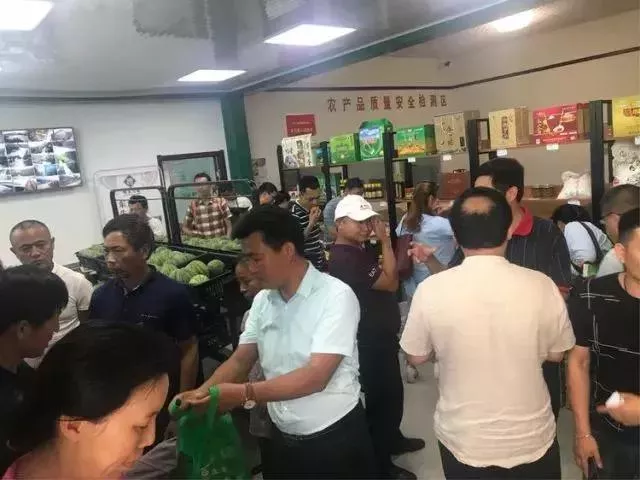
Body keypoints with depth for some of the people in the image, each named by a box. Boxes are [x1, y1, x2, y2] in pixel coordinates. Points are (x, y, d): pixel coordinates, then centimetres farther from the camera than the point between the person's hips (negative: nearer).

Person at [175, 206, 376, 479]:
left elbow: (316, 377, -25)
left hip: (335, 438, -5)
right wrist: (203, 393, -14)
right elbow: (241, 359, 3)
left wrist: (244, 394, -30)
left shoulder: (336, 296, -20)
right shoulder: (262, 300, 1)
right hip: (282, 438, 5)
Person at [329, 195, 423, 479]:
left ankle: (393, 439, 47)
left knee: (392, 392, 25)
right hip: (369, 342, -10)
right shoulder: (344, 258, -25)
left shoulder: (360, 250, 7)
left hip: (380, 336, 10)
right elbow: (390, 282, -23)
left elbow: (391, 274, 12)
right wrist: (385, 240, -18)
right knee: (380, 398, 4)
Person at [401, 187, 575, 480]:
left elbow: (416, 357, -5)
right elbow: (556, 354, -2)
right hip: (531, 439, 1)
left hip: (462, 441, 0)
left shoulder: (430, 290, -20)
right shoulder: (540, 285, -17)